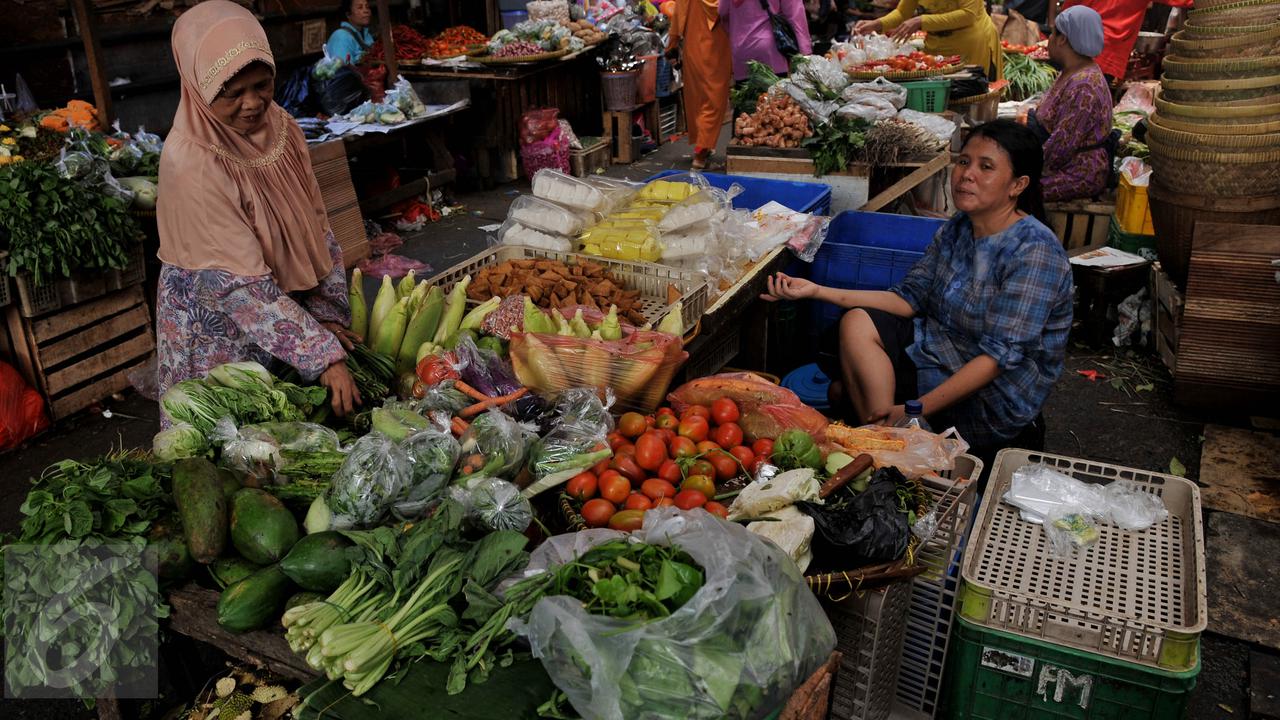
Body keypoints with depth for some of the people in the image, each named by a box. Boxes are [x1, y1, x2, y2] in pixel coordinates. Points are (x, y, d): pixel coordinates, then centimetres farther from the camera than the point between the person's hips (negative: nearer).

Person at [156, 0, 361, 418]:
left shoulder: (280, 126, -5)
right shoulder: (190, 163, -24)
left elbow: (315, 227, 2)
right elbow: (240, 285, -27)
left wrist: (329, 315, -4)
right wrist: (323, 357, -29)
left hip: (286, 305, 6)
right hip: (218, 329, -6)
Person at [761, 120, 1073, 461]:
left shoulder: (1034, 251, -22)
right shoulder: (957, 229, 3)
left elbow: (1000, 354, -25)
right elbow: (909, 298, 1)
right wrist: (817, 291, -10)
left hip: (996, 398, -8)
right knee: (857, 323, -11)